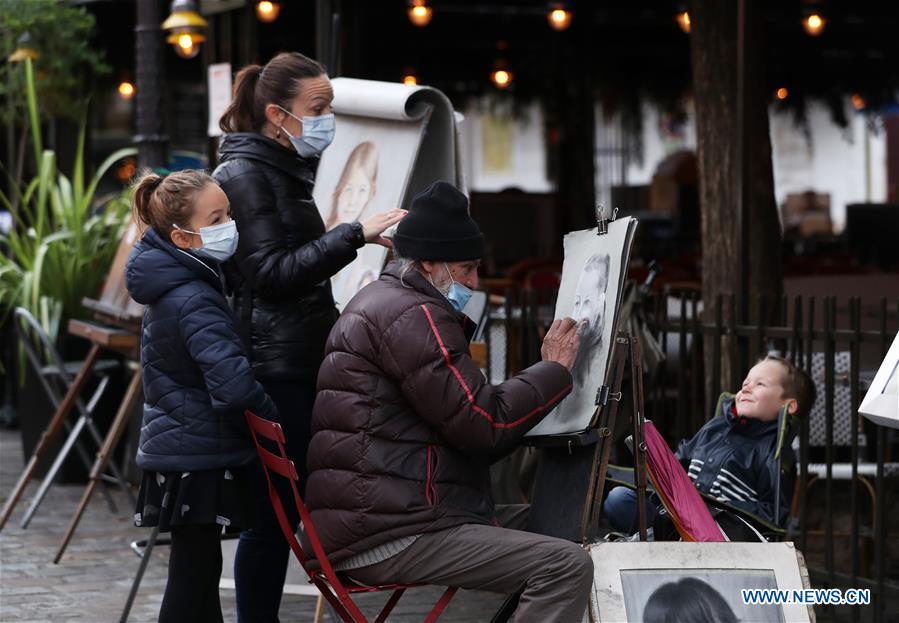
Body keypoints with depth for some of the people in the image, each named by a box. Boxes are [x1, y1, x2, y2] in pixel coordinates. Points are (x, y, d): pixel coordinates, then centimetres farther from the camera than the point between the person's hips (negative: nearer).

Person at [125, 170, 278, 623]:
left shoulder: (170, 285, 7)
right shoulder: (195, 302, -22)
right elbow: (233, 384, -32)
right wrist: (272, 418, -15)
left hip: (175, 447, 9)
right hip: (199, 459, -9)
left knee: (198, 568, 17)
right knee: (195, 571, -3)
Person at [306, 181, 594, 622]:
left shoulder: (379, 303, 23)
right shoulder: (411, 316, -11)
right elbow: (483, 423, -14)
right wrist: (554, 369, -1)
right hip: (390, 539, -11)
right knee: (567, 566, -19)